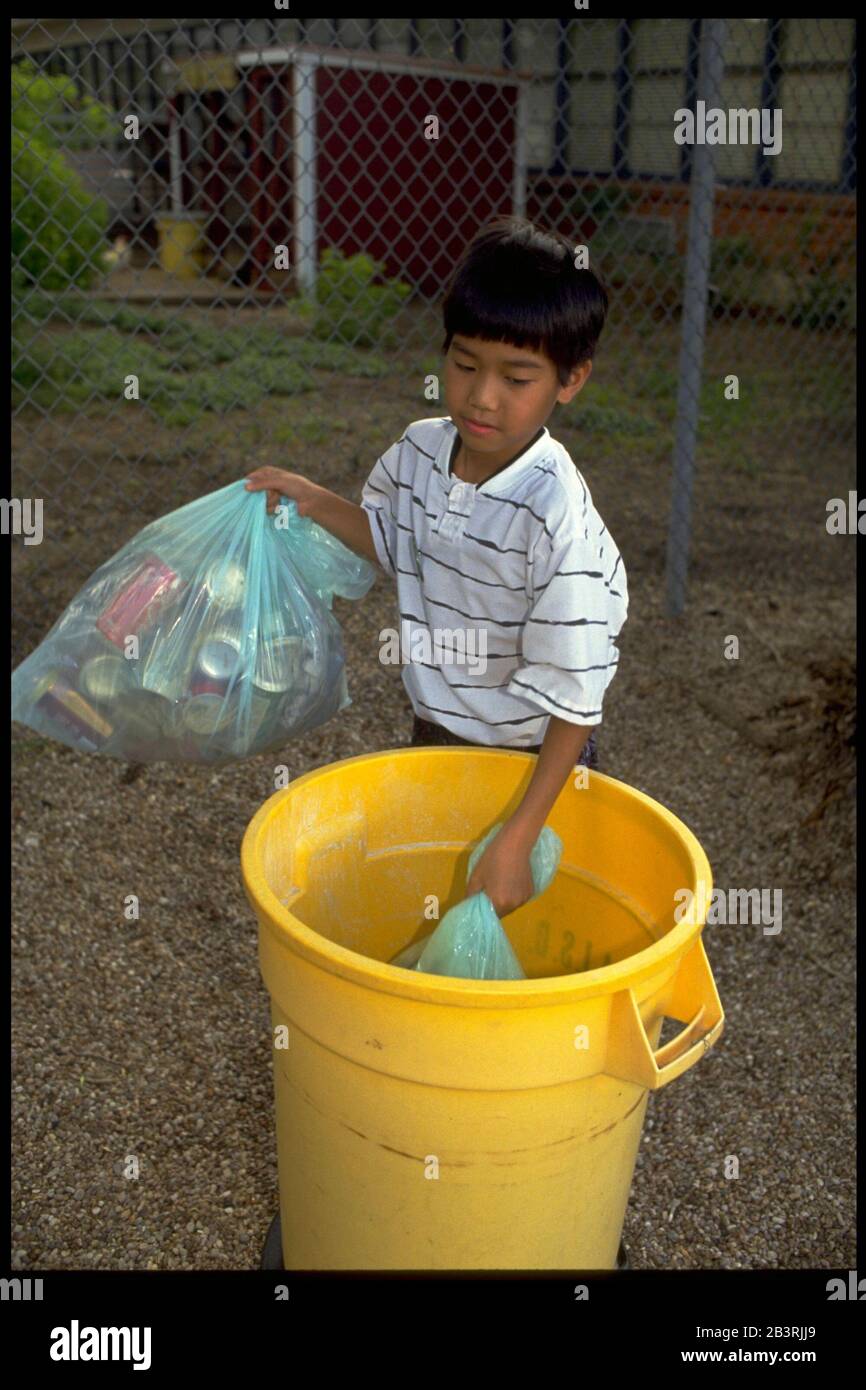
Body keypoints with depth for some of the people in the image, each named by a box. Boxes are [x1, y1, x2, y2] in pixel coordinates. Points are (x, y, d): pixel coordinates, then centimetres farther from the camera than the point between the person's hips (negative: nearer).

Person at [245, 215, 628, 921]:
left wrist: (518, 838, -25)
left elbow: (573, 698, -25)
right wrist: (317, 502, -1)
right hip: (433, 736, 6)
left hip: (532, 762, -6)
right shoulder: (420, 449, -10)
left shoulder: (558, 517, -30)